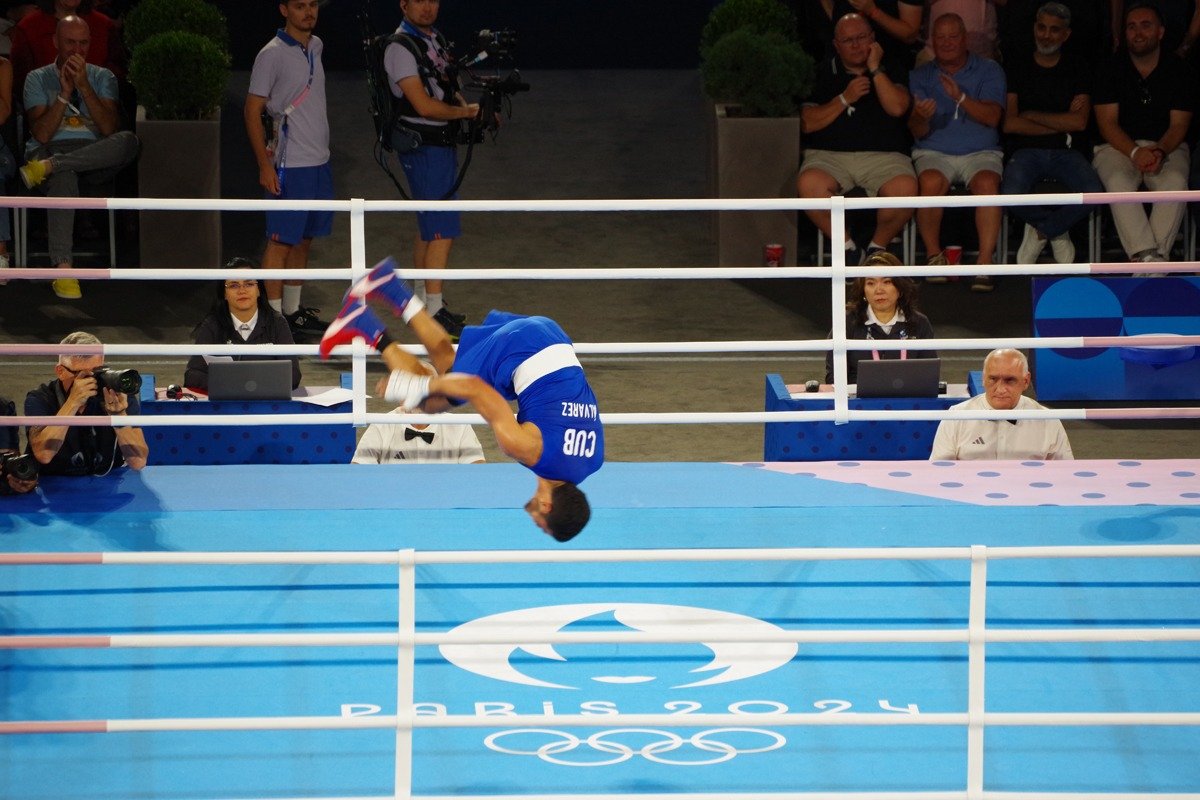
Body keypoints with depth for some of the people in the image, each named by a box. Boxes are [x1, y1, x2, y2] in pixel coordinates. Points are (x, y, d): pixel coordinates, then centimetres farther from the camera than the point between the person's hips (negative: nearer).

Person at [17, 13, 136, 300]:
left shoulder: (102, 78, 16)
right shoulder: (38, 79, 13)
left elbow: (109, 129, -1)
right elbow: (41, 134, -1)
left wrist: (84, 87, -8)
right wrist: (65, 93, -8)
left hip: (95, 156, 2)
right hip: (50, 150, -2)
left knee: (128, 141, -34)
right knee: (64, 178, -42)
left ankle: (47, 168, -33)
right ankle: (63, 271, -50)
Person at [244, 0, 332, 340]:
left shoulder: (316, 47, 11)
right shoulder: (273, 54, -12)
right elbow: (252, 110, -11)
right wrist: (265, 165, -16)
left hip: (319, 161, 7)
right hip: (288, 165, -7)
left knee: (304, 240, 12)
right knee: (281, 242, -4)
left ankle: (293, 310, 21)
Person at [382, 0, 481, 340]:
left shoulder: (435, 40, 13)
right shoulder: (400, 47, -15)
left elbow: (449, 89, 21)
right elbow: (424, 105, -20)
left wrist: (469, 108, 0)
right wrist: (466, 112, -10)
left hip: (442, 144, 9)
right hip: (422, 148, -9)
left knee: (429, 228, 14)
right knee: (442, 229, -12)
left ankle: (420, 302, 21)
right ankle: (434, 309, -11)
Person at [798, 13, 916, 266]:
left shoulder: (888, 71, 16)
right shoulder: (823, 75, 14)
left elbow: (897, 108, -4)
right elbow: (807, 124, 3)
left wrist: (875, 69, -3)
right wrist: (845, 99, -5)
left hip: (883, 156, 0)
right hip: (829, 155, 0)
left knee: (904, 188, -34)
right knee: (809, 184, -35)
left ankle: (877, 248, -7)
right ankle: (848, 248, -14)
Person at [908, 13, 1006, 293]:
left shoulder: (989, 72, 8)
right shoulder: (920, 77, 10)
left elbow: (992, 117, -8)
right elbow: (918, 132, 0)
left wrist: (961, 98, -24)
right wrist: (921, 117, -25)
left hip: (981, 152, 0)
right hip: (934, 153, 0)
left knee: (987, 183, -34)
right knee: (931, 183, -34)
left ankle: (984, 264, -36)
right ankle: (934, 256, -18)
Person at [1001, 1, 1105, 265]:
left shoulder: (1077, 70, 11)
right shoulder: (1017, 67, 8)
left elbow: (1079, 122, -3)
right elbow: (1009, 124, -3)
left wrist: (1032, 115, -3)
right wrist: (1060, 122, -4)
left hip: (1065, 151, 1)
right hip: (1026, 151, -1)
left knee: (1094, 194, -30)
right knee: (1011, 195, -34)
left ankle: (1040, 232, -4)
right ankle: (1058, 232, -2)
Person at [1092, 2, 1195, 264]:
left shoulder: (1178, 70, 3)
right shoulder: (1112, 70, 2)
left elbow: (1179, 124, -1)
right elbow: (1107, 122, -4)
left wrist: (1160, 151, -22)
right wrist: (1135, 152, -21)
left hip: (1166, 146, 1)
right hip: (1118, 146, 0)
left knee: (1175, 182, -32)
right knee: (1119, 181, -34)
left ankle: (1147, 261, -38)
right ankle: (1151, 259, -44)